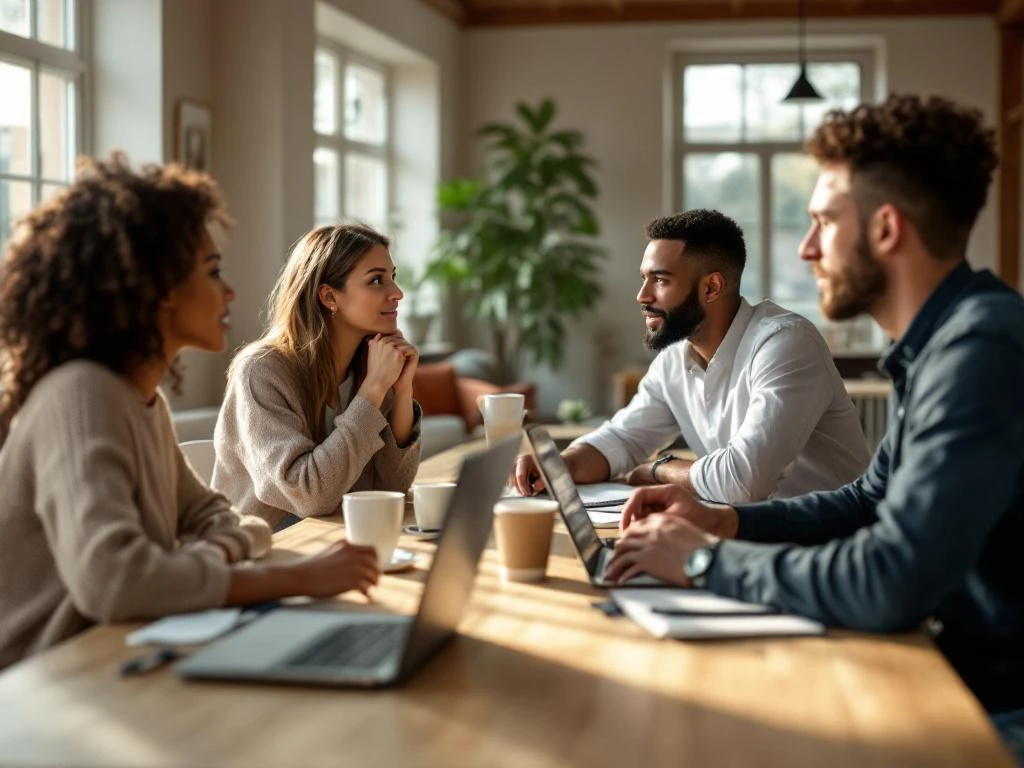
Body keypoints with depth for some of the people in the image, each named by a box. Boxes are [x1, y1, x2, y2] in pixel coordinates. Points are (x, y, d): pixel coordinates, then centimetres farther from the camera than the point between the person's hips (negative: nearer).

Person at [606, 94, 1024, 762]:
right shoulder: (944, 340, 8)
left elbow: (892, 583, -32)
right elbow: (872, 501, 19)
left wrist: (707, 560, -17)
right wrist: (723, 520, 3)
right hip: (970, 671, 8)